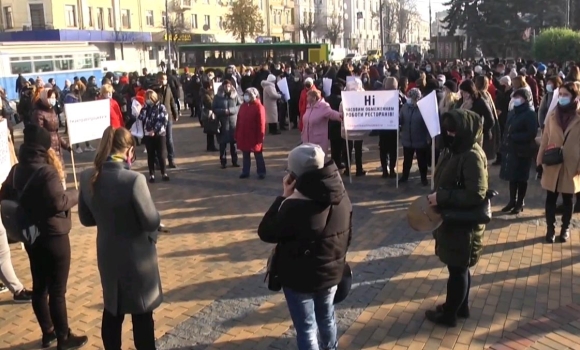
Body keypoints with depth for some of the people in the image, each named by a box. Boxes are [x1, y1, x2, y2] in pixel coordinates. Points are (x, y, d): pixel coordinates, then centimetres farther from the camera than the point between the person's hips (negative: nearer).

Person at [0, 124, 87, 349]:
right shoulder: (47, 171, -20)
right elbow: (58, 202, -26)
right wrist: (74, 195, -9)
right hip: (53, 236, -8)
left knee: (39, 287, 16)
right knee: (57, 290, 2)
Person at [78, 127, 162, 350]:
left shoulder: (88, 178, -6)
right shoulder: (133, 179, -26)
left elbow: (86, 219, 6)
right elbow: (152, 221, -20)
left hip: (107, 255, 6)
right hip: (137, 256, -6)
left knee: (112, 310, 23)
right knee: (142, 314, 11)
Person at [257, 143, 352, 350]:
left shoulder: (295, 206, -29)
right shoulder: (341, 196, -8)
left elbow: (266, 233, -15)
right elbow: (348, 235, 5)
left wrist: (284, 197, -13)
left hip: (300, 278, -6)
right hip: (332, 272, 7)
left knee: (306, 328, 11)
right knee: (327, 317, 28)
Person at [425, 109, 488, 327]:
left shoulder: (472, 156, -23)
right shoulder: (454, 149, 5)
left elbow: (476, 195, -28)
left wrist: (441, 198, -25)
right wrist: (438, 197, 2)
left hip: (464, 223, -9)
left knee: (457, 269, 7)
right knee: (459, 267, 22)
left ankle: (449, 314, 22)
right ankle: (461, 306, 38)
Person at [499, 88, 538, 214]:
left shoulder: (530, 114, -9)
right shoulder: (512, 112, 13)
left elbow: (532, 133, -16)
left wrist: (513, 137, -16)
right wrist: (505, 144, 4)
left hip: (522, 151, -6)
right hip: (510, 149, 6)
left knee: (521, 178, 4)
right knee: (512, 177, 11)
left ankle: (520, 203, 15)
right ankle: (512, 201, 22)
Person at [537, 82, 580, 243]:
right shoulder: (552, 115, 3)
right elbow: (545, 139, 5)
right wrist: (540, 161, 2)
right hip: (552, 165, 2)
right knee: (551, 198, 6)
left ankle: (565, 228, 27)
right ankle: (550, 229, 19)